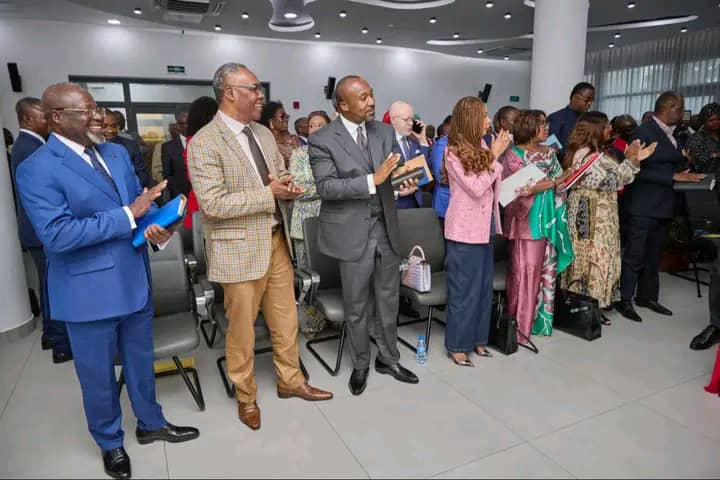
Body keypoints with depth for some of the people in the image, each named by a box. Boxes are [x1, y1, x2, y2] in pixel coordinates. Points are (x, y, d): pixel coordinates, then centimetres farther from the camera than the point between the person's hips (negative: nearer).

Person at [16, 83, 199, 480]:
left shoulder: (117, 153, 6)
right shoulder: (37, 169, -15)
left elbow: (142, 201, 9)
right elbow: (57, 235, -24)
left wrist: (158, 226, -14)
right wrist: (129, 215, -25)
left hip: (135, 280, 6)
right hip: (89, 291, -6)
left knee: (140, 361, 22)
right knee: (98, 374, 15)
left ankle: (151, 423, 43)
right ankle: (110, 442, 38)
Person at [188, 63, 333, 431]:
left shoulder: (264, 133, 10)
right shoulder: (204, 142, -14)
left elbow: (281, 177, 18)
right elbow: (212, 204, -22)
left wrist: (288, 185, -6)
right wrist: (268, 193, -19)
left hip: (277, 240, 7)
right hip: (240, 248, -6)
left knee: (285, 319, 16)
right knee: (242, 328, 10)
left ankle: (290, 381, 37)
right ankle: (245, 397, 32)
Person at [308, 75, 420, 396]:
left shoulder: (384, 131, 7)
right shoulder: (322, 140, -9)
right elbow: (326, 187, -19)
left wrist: (405, 182, -16)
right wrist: (372, 180, -27)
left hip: (386, 228, 5)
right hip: (353, 233, -4)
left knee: (389, 301, 16)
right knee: (356, 307, 11)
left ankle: (388, 359, 36)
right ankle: (360, 364, 32)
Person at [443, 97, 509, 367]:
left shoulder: (481, 147, 7)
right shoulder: (454, 152, -14)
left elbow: (493, 185, 10)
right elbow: (476, 188, -18)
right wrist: (494, 157, -15)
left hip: (484, 225, 8)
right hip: (465, 228, -8)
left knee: (484, 285, 15)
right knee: (464, 288, 1)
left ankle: (477, 338, 29)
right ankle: (457, 345, 15)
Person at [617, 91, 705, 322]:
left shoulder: (670, 134, 14)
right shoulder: (644, 132, -12)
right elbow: (639, 170, -17)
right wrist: (673, 177, -19)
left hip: (663, 205, 9)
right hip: (642, 206, -8)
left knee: (654, 255, 15)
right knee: (634, 254, -2)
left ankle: (647, 296, 27)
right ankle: (625, 301, 7)